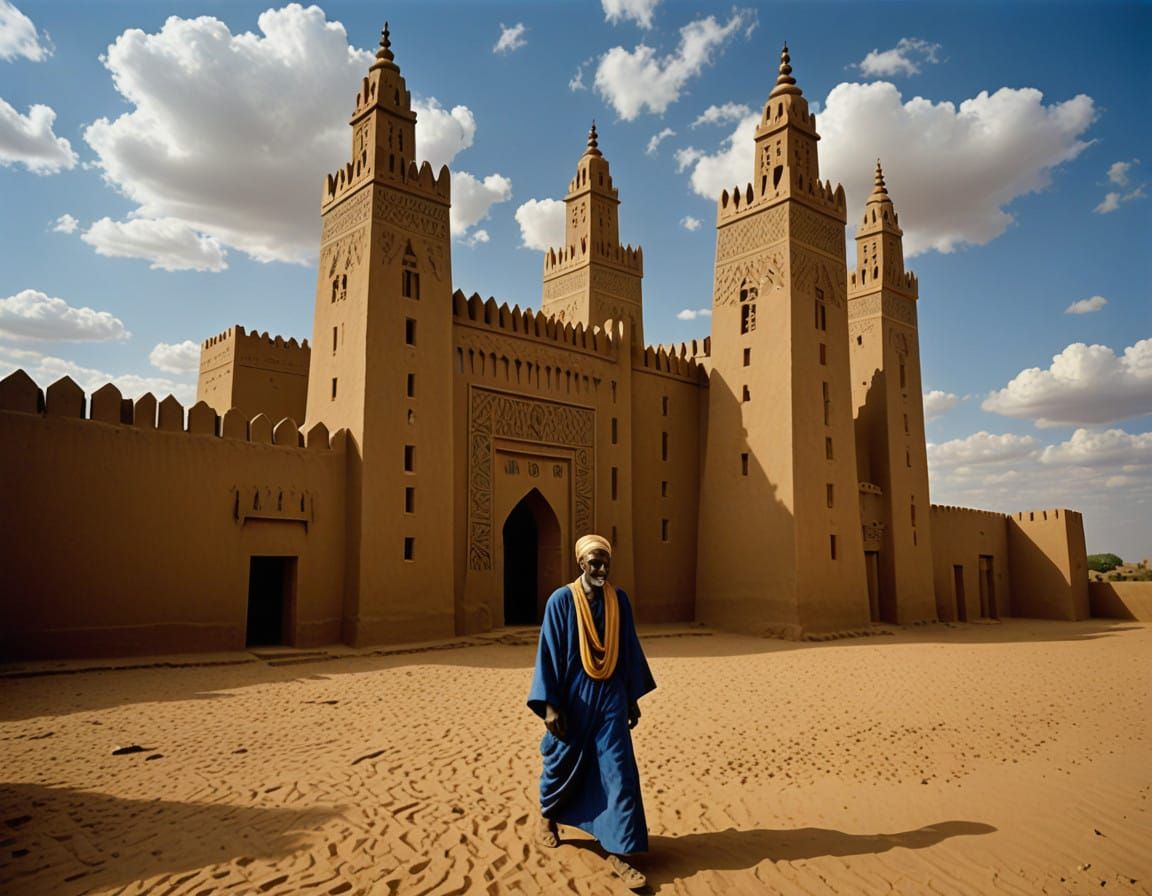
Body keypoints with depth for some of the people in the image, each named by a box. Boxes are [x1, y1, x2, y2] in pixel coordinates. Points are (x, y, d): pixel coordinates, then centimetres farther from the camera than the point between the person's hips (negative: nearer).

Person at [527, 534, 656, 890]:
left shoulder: (619, 599, 0)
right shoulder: (561, 600, -10)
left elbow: (629, 649, 7)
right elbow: (548, 653, -9)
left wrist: (633, 697, 9)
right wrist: (550, 704, -12)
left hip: (610, 697, 2)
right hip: (573, 698, -2)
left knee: (618, 771, -3)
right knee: (563, 762, 15)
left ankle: (617, 852, 5)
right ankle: (547, 815, 45)